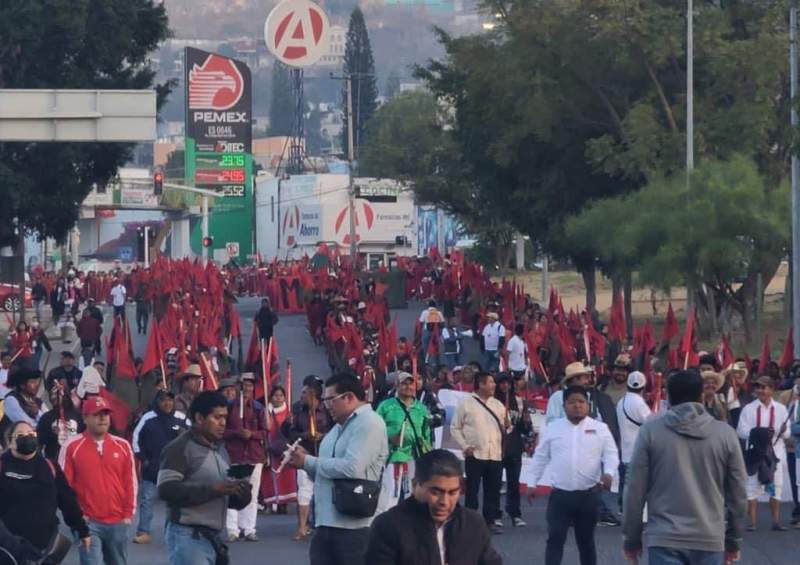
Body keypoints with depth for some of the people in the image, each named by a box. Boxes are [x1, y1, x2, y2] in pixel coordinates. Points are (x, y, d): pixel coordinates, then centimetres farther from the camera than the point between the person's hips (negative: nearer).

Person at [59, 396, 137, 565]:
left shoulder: (122, 446, 7)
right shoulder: (72, 447, -3)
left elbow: (130, 482, 11)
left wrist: (129, 513, 5)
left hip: (118, 521, 4)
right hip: (88, 522, -4)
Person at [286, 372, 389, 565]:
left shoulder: (368, 423, -11)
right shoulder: (340, 427, 20)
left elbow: (352, 468, -24)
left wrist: (308, 462, -12)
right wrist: (305, 462, 5)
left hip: (355, 526, -10)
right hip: (326, 523, 10)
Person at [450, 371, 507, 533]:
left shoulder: (497, 405, 11)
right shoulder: (467, 404, -1)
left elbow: (504, 428, 15)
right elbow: (455, 428, 2)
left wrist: (507, 426, -9)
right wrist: (464, 446, -7)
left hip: (495, 454, 4)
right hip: (475, 454, -4)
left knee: (493, 489, 6)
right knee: (472, 489, 1)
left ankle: (492, 520, 13)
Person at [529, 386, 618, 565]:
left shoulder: (600, 428, 3)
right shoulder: (553, 428, 6)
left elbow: (611, 454, 0)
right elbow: (541, 457, 11)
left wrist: (609, 473, -19)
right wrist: (533, 482, 8)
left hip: (589, 495, 0)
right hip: (560, 494, 0)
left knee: (586, 540, 12)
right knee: (555, 538, -6)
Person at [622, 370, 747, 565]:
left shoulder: (651, 431, -1)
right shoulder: (725, 434, 2)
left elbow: (635, 490, 1)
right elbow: (737, 493, 7)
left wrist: (631, 538, 11)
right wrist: (733, 540, 18)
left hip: (665, 540, -2)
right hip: (710, 539, 2)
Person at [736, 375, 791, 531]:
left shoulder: (781, 409, 6)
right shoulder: (748, 409, 1)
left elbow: (787, 432, 6)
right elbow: (741, 431, -3)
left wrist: (783, 431, -18)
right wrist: (755, 433, -19)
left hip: (775, 452, 2)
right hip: (755, 451, -2)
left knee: (776, 487, 4)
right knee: (753, 486, -2)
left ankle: (776, 521, 12)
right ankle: (752, 522, 2)